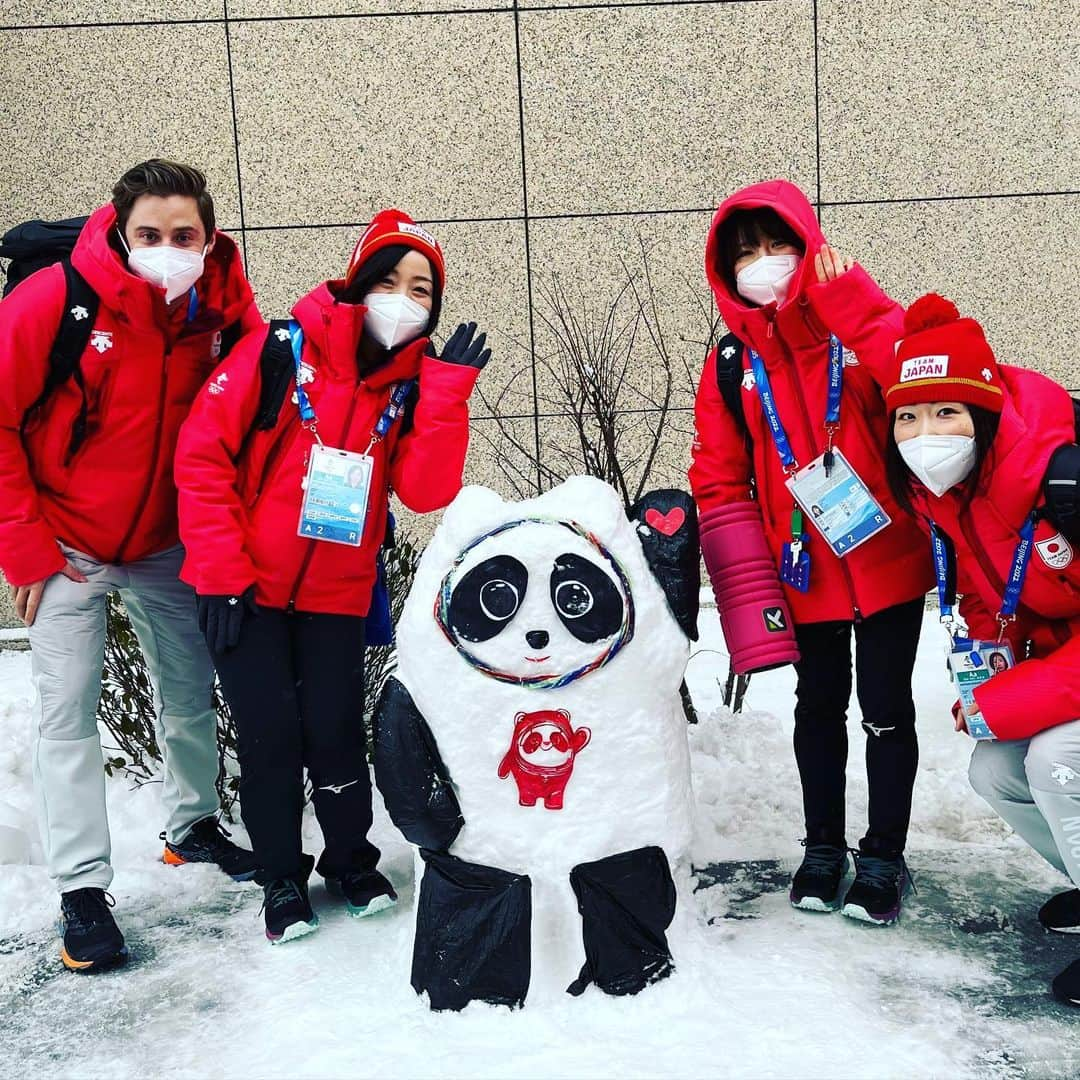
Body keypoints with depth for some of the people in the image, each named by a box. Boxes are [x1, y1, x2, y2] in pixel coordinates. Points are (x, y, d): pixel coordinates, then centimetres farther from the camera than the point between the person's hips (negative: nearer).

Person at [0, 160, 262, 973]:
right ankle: (83, 891, 7)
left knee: (192, 693, 13)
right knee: (68, 714, -3)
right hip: (67, 546, -3)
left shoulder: (226, 310, -12)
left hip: (167, 546, 3)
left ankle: (194, 827, 36)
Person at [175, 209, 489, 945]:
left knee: (336, 734, 1)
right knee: (270, 737, 1)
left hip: (337, 596, 2)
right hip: (245, 589, -2)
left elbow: (427, 493, -12)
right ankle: (283, 878, 23)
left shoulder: (415, 383, 1)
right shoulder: (285, 348, -10)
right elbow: (203, 453, -10)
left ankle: (353, 861, 27)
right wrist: (222, 570, -13)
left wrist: (447, 390, -19)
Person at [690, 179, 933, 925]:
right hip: (804, 568, 2)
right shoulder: (732, 359, 1)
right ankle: (823, 847, 32)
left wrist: (851, 301, -25)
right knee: (820, 705, 15)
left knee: (886, 706, 6)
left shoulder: (858, 323, -4)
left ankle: (884, 856, 24)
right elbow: (719, 471, 1)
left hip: (887, 555, -2)